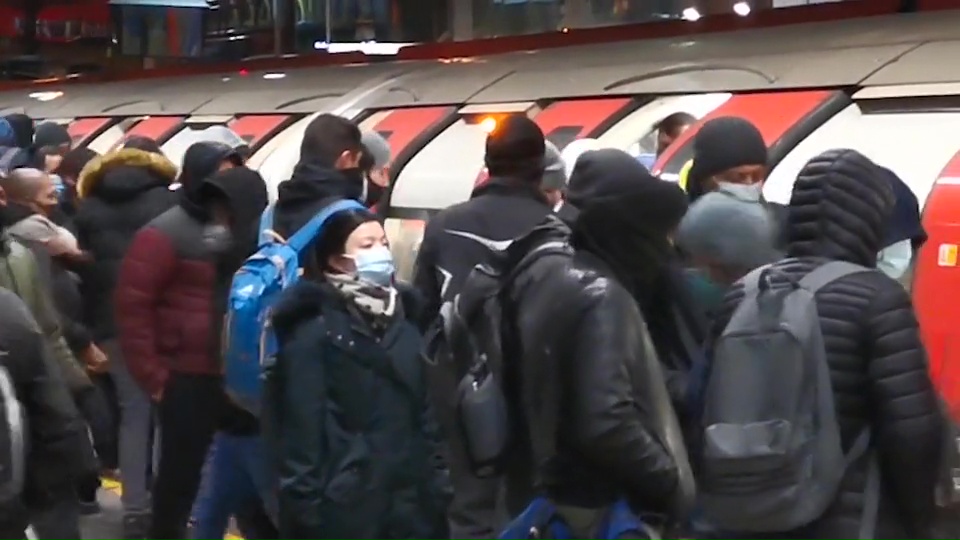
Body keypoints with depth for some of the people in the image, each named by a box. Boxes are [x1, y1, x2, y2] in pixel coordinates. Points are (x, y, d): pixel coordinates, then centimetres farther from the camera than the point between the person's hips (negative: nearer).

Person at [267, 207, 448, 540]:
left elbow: (424, 410, 12)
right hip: (342, 505, -6)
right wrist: (306, 504, -14)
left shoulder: (404, 322, 13)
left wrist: (433, 484, 7)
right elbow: (301, 424, -10)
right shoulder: (314, 329, -6)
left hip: (407, 502, 6)